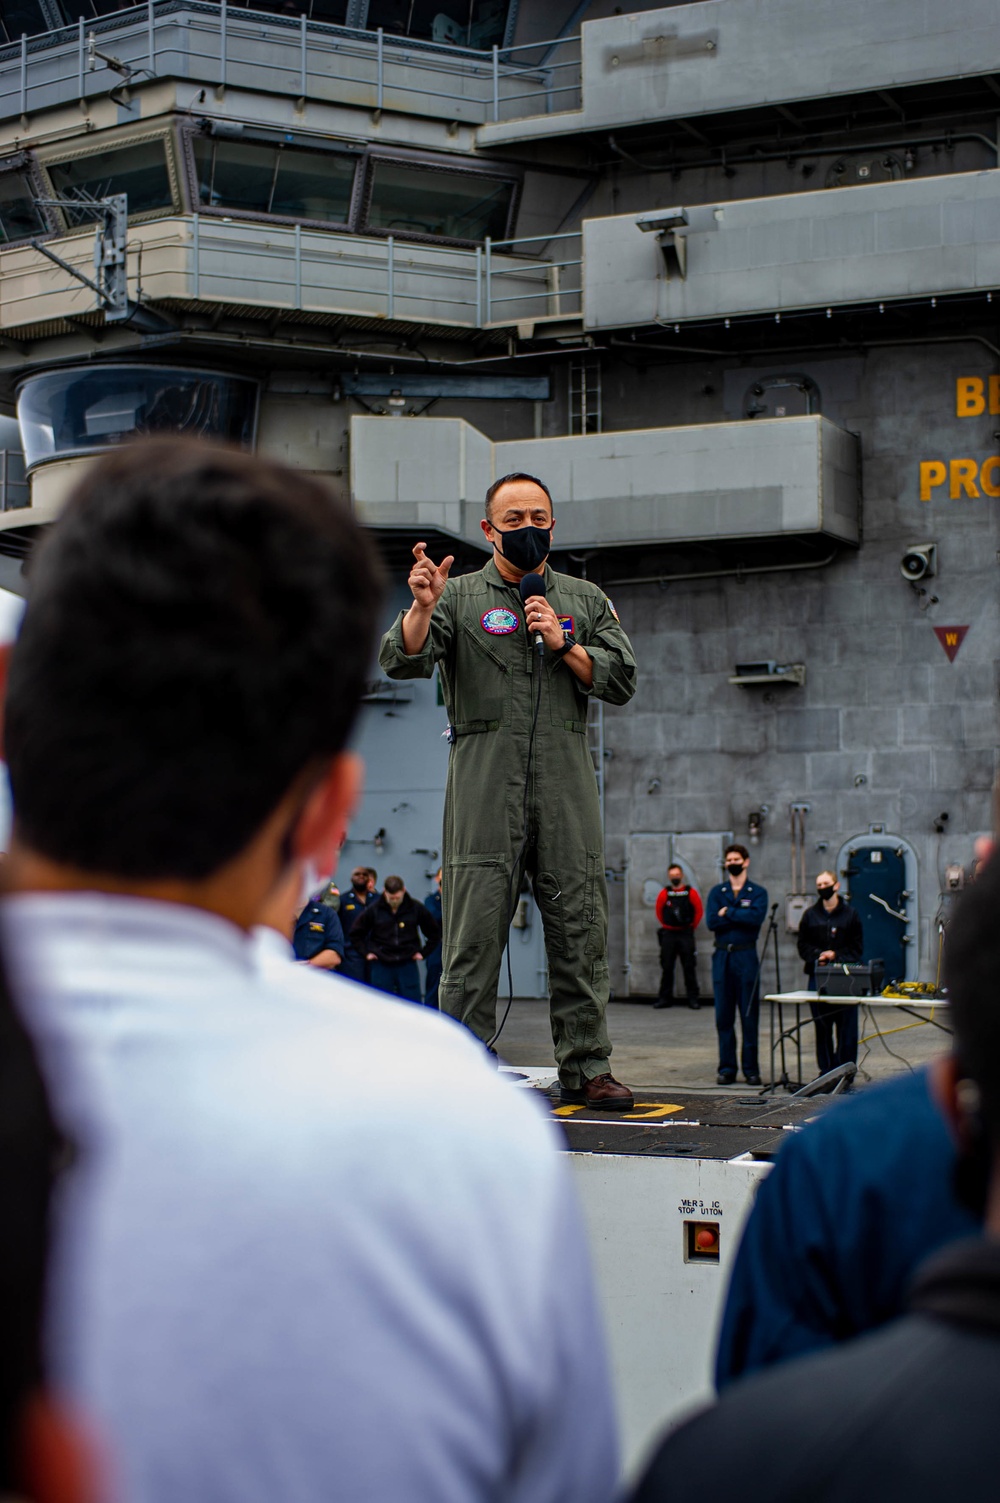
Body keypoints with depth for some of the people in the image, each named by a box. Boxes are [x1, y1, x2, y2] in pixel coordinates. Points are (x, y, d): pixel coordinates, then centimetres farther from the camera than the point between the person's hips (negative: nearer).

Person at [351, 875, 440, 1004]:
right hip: (381, 965, 0)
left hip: (407, 964, 0)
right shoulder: (374, 910, -2)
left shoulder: (416, 908, -2)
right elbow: (356, 933, 10)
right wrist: (366, 952, 2)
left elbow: (434, 933, 9)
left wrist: (423, 952, 3)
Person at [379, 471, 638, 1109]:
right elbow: (402, 661, -6)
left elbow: (621, 681, 9)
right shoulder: (460, 596, 8)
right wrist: (422, 608, -25)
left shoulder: (585, 600, 17)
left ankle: (586, 1067, 12)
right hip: (484, 786, -2)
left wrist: (561, 643, -3)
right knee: (475, 934, -4)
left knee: (579, 931, 4)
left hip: (567, 786, 3)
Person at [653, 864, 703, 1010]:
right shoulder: (664, 893, 2)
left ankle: (693, 998, 3)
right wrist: (666, 926, 11)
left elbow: (699, 911, 4)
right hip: (668, 934, 2)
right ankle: (665, 997, 11)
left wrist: (692, 927, 6)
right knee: (666, 967, 4)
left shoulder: (691, 892, -2)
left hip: (686, 934, -2)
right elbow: (659, 911, 13)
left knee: (689, 967, -2)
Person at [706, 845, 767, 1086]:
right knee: (723, 1015, 2)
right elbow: (711, 922, -3)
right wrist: (741, 917, -8)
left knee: (749, 1014, -3)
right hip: (722, 957, 2)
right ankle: (726, 1068, 7)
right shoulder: (717, 892, 12)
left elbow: (757, 917, -14)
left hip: (746, 957, -2)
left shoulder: (758, 892, 6)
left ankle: (751, 1068, 3)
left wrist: (728, 913, -8)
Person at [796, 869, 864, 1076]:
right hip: (817, 976, 2)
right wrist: (818, 955, -9)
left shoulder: (850, 913, 5)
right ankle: (826, 1070, 11)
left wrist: (836, 955, -11)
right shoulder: (810, 915, 11)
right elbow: (803, 945, 10)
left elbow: (857, 947, 4)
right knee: (822, 1028, 5)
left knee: (846, 1027, -3)